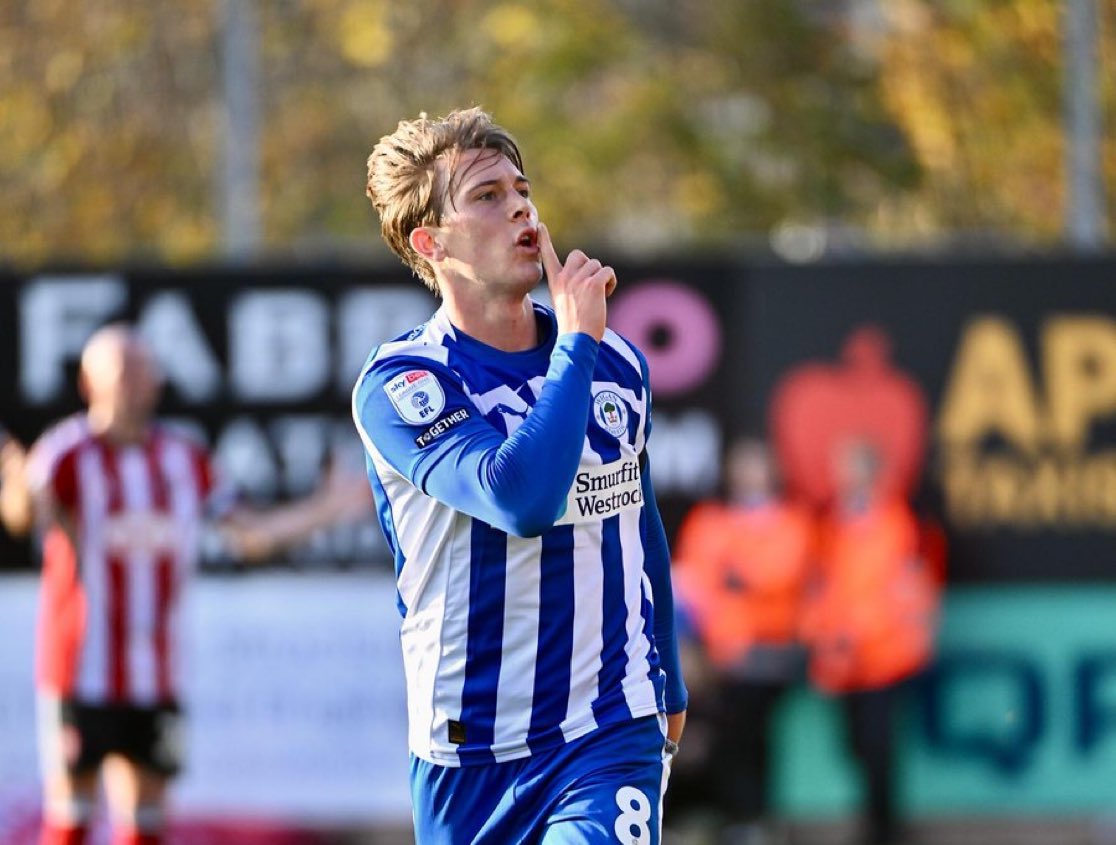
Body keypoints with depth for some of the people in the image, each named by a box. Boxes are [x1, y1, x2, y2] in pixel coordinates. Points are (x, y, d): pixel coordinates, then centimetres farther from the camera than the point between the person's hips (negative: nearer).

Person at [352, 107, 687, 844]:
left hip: (613, 736, 2)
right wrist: (577, 340, -20)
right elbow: (523, 498, -29)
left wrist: (669, 689, 32)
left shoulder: (619, 365, 6)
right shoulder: (398, 386, -11)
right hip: (469, 760, -2)